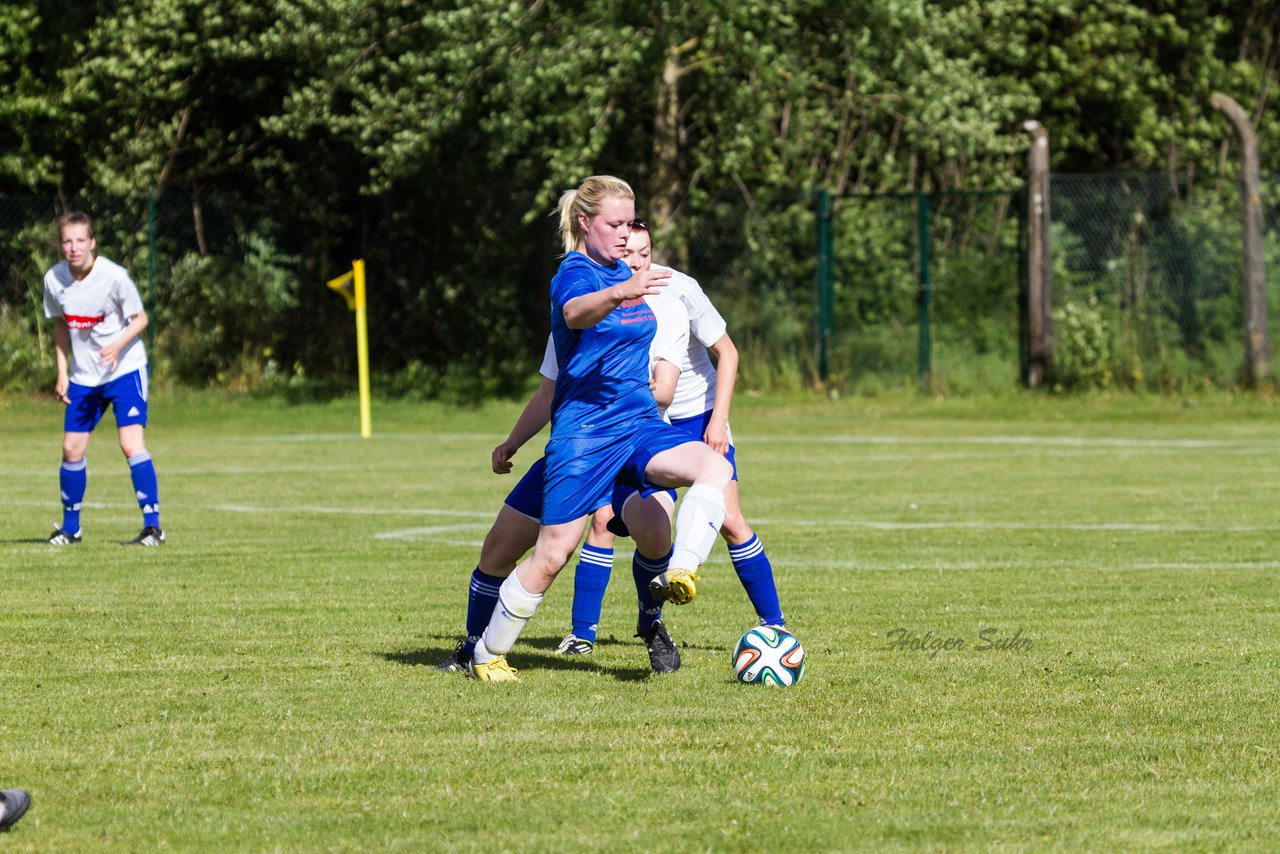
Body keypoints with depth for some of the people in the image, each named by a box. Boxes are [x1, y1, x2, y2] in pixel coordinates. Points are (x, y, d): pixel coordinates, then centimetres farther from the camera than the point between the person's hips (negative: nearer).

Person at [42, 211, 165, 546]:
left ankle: (153, 526, -13)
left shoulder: (114, 276, -19)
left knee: (131, 443, -17)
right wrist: (62, 373, 6)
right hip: (83, 376, 5)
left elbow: (140, 319, -9)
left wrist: (118, 345, -27)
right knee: (72, 449, 6)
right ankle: (70, 527, 22)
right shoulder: (54, 279, -5)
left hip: (124, 369, -5)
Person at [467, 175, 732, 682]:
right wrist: (621, 294, -57)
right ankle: (487, 655, 13)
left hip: (638, 425, 7)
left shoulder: (624, 272, 14)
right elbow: (576, 313, -38)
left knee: (714, 468, -23)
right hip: (583, 430, -7)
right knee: (551, 556, -4)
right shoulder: (574, 274, -11)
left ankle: (679, 573, -38)